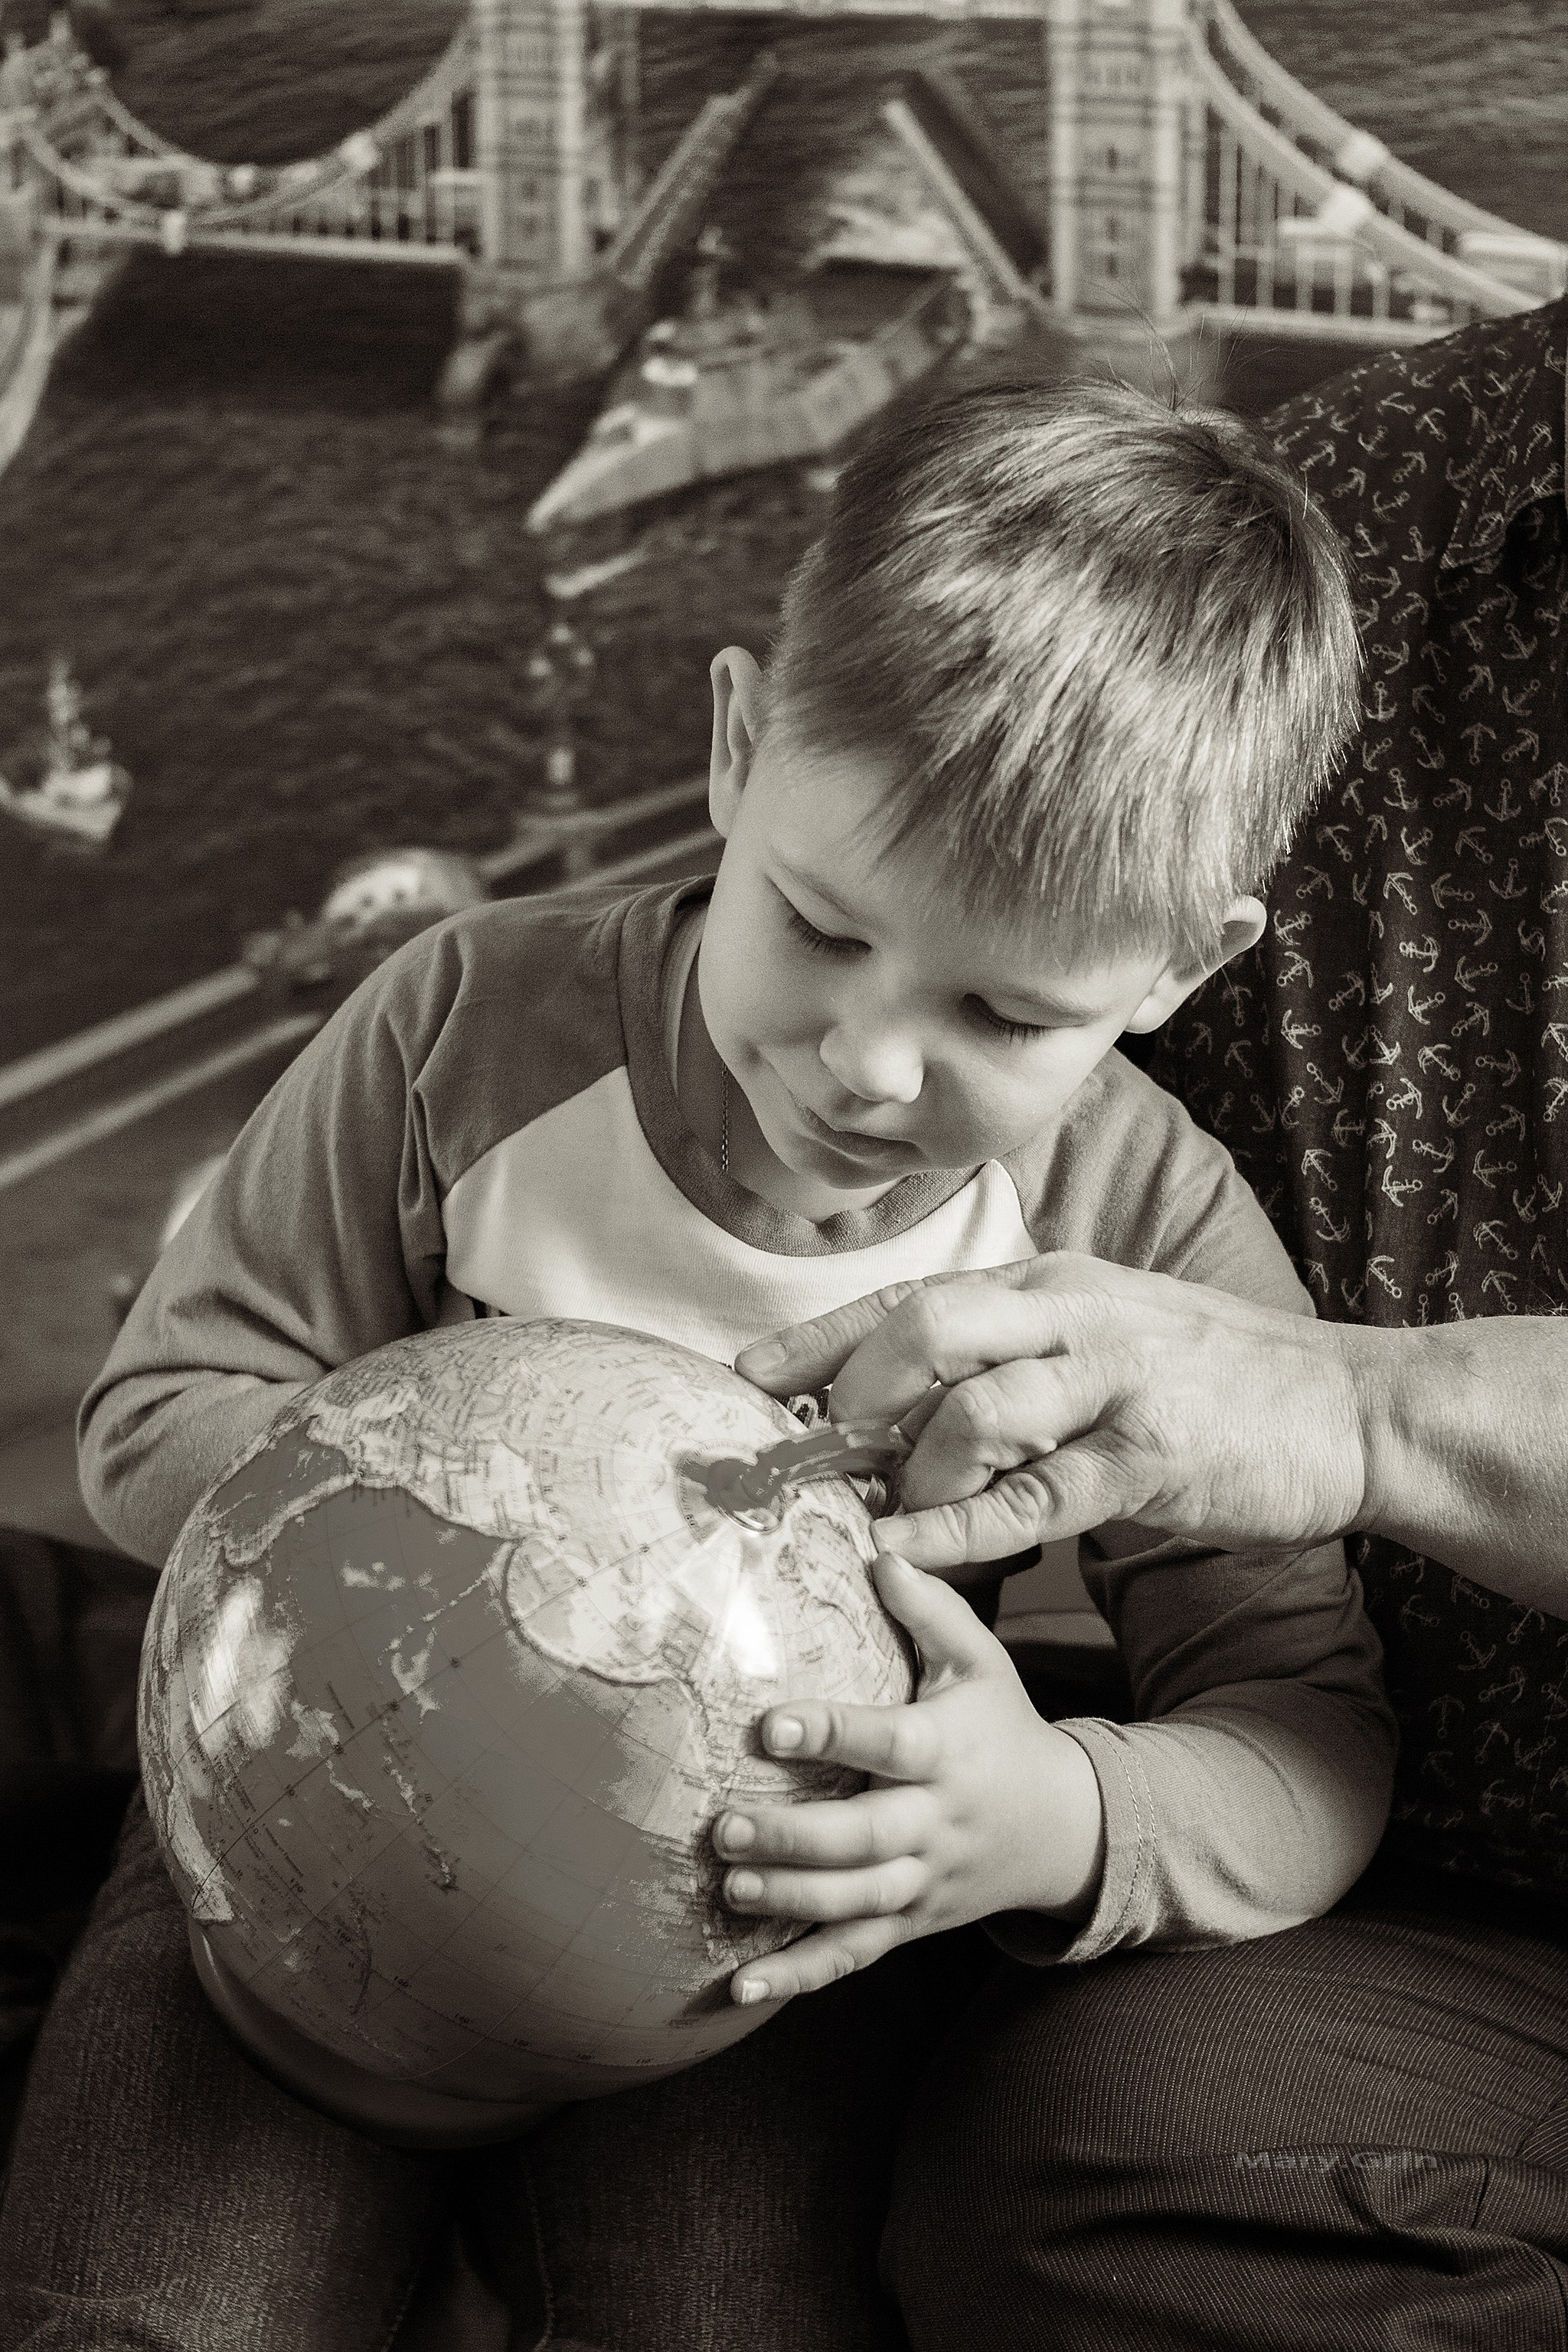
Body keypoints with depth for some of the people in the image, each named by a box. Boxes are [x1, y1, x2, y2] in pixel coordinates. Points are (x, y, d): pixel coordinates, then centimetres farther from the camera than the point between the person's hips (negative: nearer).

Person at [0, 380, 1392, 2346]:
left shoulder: (1151, 1238, -14)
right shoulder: (477, 1027, -13)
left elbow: (1309, 1722, -12)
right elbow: (164, 1409, -2)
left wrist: (1071, 1826, -35)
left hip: (779, 1916, 0)